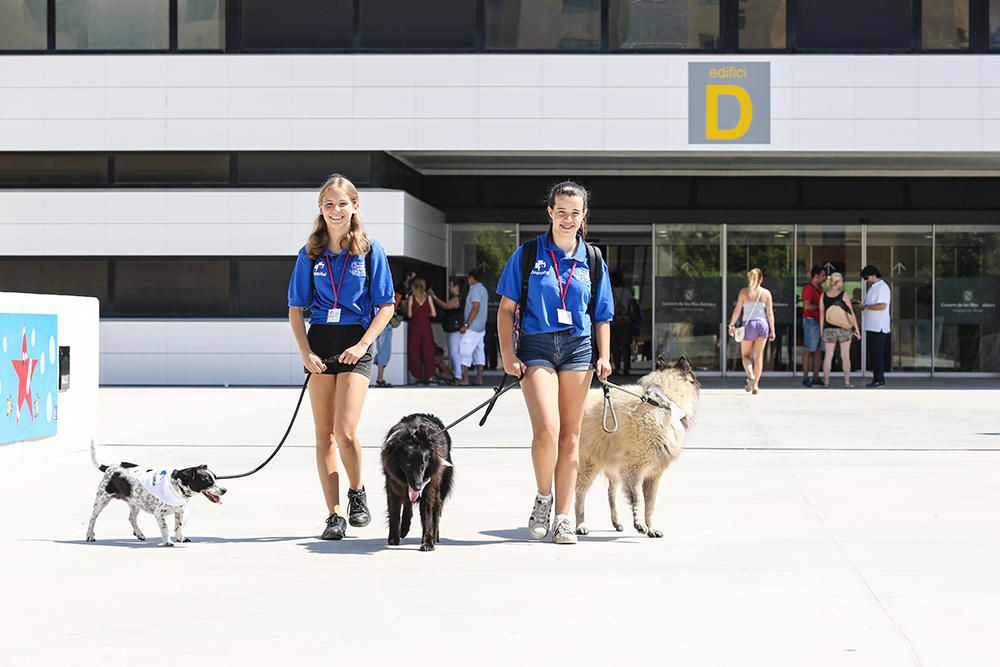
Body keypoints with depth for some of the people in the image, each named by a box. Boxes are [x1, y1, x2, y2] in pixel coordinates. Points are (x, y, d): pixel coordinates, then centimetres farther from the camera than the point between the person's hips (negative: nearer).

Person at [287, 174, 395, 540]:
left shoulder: (370, 250, 0)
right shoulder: (311, 253, 6)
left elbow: (386, 306, 1)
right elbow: (295, 308, 7)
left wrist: (362, 344, -10)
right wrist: (305, 352, -5)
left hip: (355, 344, -3)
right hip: (320, 344, 3)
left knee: (345, 431, -14)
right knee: (324, 434, 3)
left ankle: (357, 493, 13)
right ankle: (334, 515, 8)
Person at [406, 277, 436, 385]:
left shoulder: (411, 297, -3)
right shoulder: (428, 297, 1)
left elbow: (410, 314, -5)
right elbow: (434, 314, -1)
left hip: (415, 327, -1)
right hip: (426, 327, 1)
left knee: (415, 352, 4)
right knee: (427, 352, 5)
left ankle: (419, 377, 1)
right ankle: (427, 377, 2)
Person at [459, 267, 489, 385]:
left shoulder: (475, 290, -14)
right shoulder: (483, 289, 16)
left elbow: (475, 308, -22)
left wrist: (466, 325, -22)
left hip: (472, 327, -10)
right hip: (481, 327, 10)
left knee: (464, 351, -9)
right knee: (479, 351, 9)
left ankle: (465, 379, -12)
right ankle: (479, 379, 8)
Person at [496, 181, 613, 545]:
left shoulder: (592, 260, 9)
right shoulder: (528, 254, 2)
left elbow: (602, 317, 14)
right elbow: (506, 307, 3)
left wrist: (604, 356, 0)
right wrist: (508, 353, -7)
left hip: (577, 348, 3)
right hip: (536, 347, -3)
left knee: (571, 434, 3)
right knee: (547, 429, -18)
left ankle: (563, 517, 9)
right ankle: (543, 498, 8)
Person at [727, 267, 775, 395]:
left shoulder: (744, 292, 0)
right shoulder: (766, 293, 3)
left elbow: (737, 310, -2)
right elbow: (770, 313, 2)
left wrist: (731, 325, 9)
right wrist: (772, 330, 7)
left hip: (749, 324, -1)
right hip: (762, 324, 1)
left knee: (746, 355, 10)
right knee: (758, 356, 8)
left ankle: (750, 376, -17)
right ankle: (755, 385, 4)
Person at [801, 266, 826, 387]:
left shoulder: (820, 288, 16)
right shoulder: (808, 288, -12)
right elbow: (807, 306, -22)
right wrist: (820, 306, -13)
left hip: (819, 321, 9)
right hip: (810, 321, -9)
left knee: (818, 350, 8)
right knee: (808, 350, -7)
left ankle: (816, 377, 11)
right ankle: (805, 378, -6)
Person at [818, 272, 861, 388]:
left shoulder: (824, 295, 1)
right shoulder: (843, 295, -7)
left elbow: (821, 314, 3)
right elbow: (851, 313, -6)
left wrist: (821, 330, 9)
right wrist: (856, 328, -1)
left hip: (829, 329, 3)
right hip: (844, 328, -3)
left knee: (828, 355, 6)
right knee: (845, 355, 4)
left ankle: (826, 381, 6)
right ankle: (847, 382, 4)